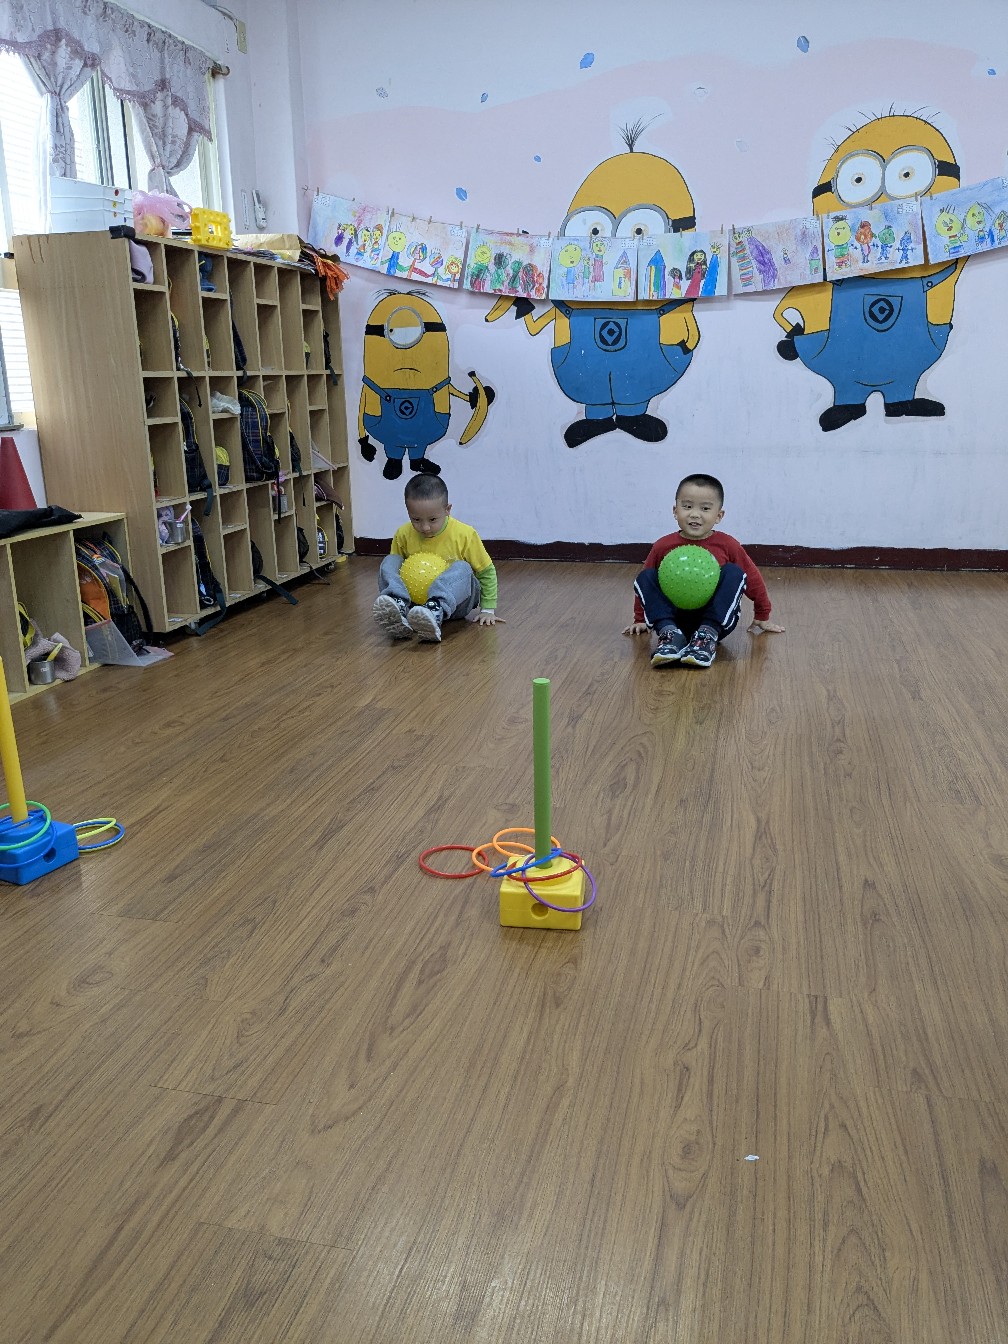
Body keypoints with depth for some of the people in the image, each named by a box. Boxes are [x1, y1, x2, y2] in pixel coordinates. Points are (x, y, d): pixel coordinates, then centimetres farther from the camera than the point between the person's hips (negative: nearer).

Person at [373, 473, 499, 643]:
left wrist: (488, 610, -4)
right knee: (389, 561, -17)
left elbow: (486, 572, 0)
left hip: (454, 600, -2)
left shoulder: (465, 535, -10)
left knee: (462, 568, -31)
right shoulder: (403, 535, -3)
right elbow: (395, 567, 11)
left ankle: (436, 611, -59)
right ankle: (398, 607, -46)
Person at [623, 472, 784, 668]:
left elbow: (754, 580, 9)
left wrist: (762, 618, 17)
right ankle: (670, 634, -32)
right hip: (675, 619, 1)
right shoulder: (663, 546, 1)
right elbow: (645, 585, 12)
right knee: (645, 578, -17)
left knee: (733, 573, -22)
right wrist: (640, 620, 16)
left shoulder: (727, 545, -1)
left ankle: (709, 635, -33)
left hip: (718, 620, -1)